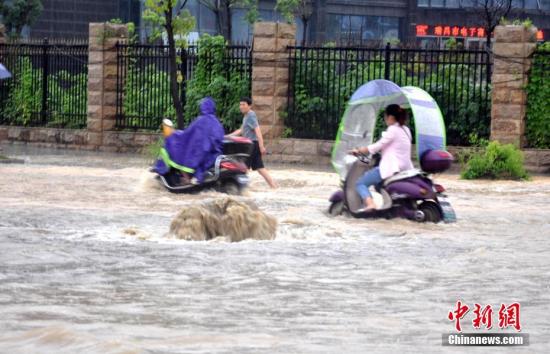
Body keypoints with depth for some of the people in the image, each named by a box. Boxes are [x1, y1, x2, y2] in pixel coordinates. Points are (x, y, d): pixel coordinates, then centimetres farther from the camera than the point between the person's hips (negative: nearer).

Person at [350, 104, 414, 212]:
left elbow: (377, 146, -15)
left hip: (391, 168, -9)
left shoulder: (393, 130, -13)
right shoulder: (405, 129, 13)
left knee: (360, 183, -4)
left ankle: (370, 203, -27)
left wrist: (358, 150, -5)